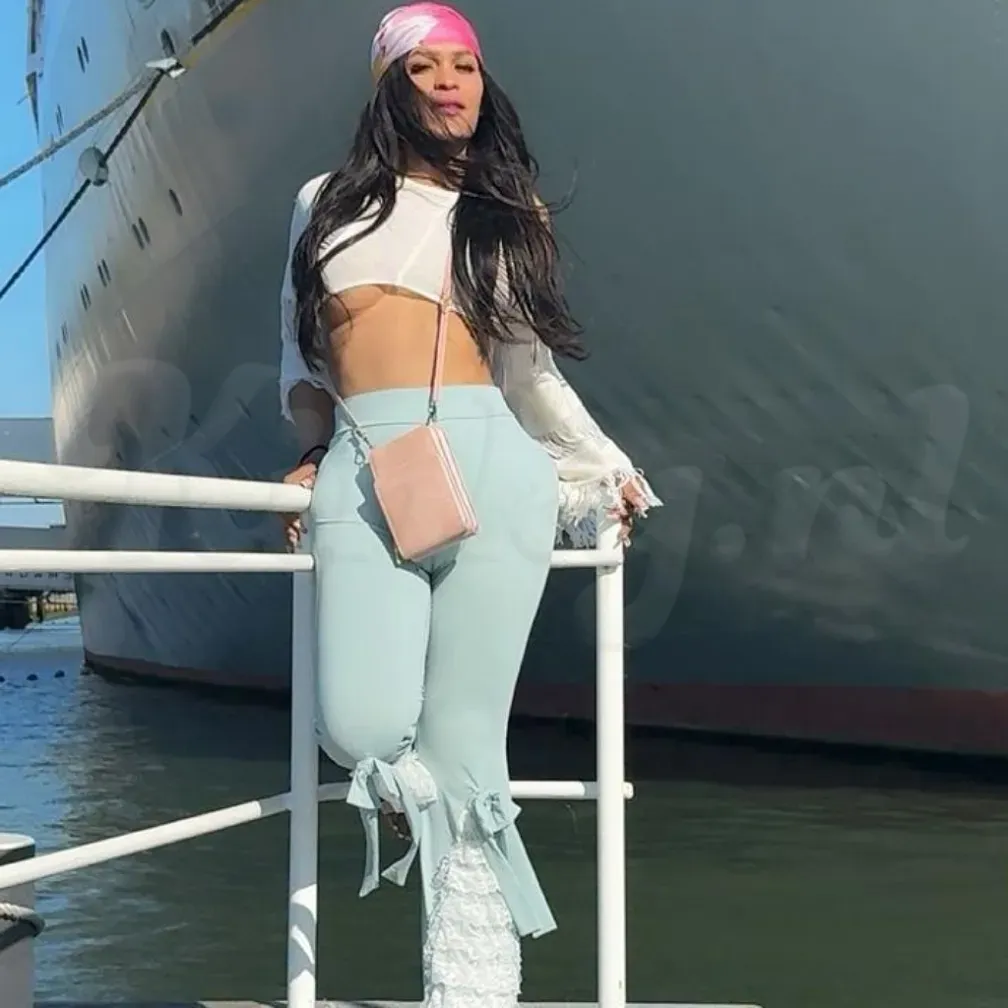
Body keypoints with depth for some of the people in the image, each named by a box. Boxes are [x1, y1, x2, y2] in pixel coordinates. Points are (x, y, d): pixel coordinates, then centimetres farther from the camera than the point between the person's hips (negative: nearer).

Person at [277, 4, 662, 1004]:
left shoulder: (508, 213, 18)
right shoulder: (327, 202, 18)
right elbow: (299, 349, 26)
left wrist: (606, 468, 26)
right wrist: (313, 450, 17)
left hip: (487, 464, 0)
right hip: (362, 472, 1)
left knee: (463, 750, -7)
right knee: (361, 730, -18)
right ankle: (451, 830, 17)